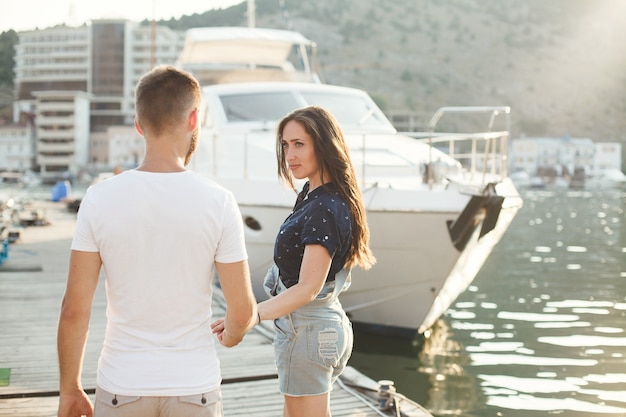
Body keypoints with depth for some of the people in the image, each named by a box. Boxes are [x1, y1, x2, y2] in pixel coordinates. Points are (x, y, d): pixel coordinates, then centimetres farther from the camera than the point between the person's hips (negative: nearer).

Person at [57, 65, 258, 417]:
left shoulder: (100, 198, -8)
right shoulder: (218, 202, -10)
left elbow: (74, 311, -7)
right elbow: (242, 311, -6)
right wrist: (231, 335, 17)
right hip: (195, 388, 0)